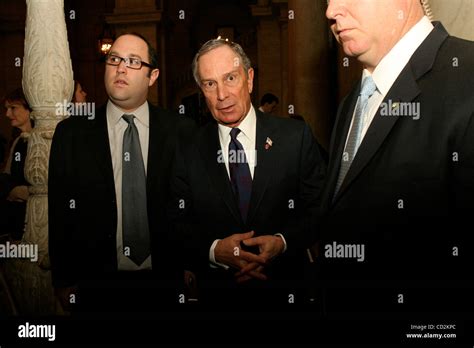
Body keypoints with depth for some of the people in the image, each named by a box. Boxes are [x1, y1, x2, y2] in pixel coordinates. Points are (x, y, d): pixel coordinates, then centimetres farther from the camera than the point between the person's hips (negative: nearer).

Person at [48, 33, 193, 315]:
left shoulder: (180, 131, -1)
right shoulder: (71, 133, 0)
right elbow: (59, 213, 0)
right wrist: (64, 281, -2)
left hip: (165, 281, 0)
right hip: (96, 284, 0)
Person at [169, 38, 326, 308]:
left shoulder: (296, 137, -6)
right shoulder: (188, 153, -3)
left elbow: (319, 209, -5)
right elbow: (178, 225, -3)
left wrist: (282, 242, -21)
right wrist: (214, 250, -21)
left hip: (287, 288, 0)